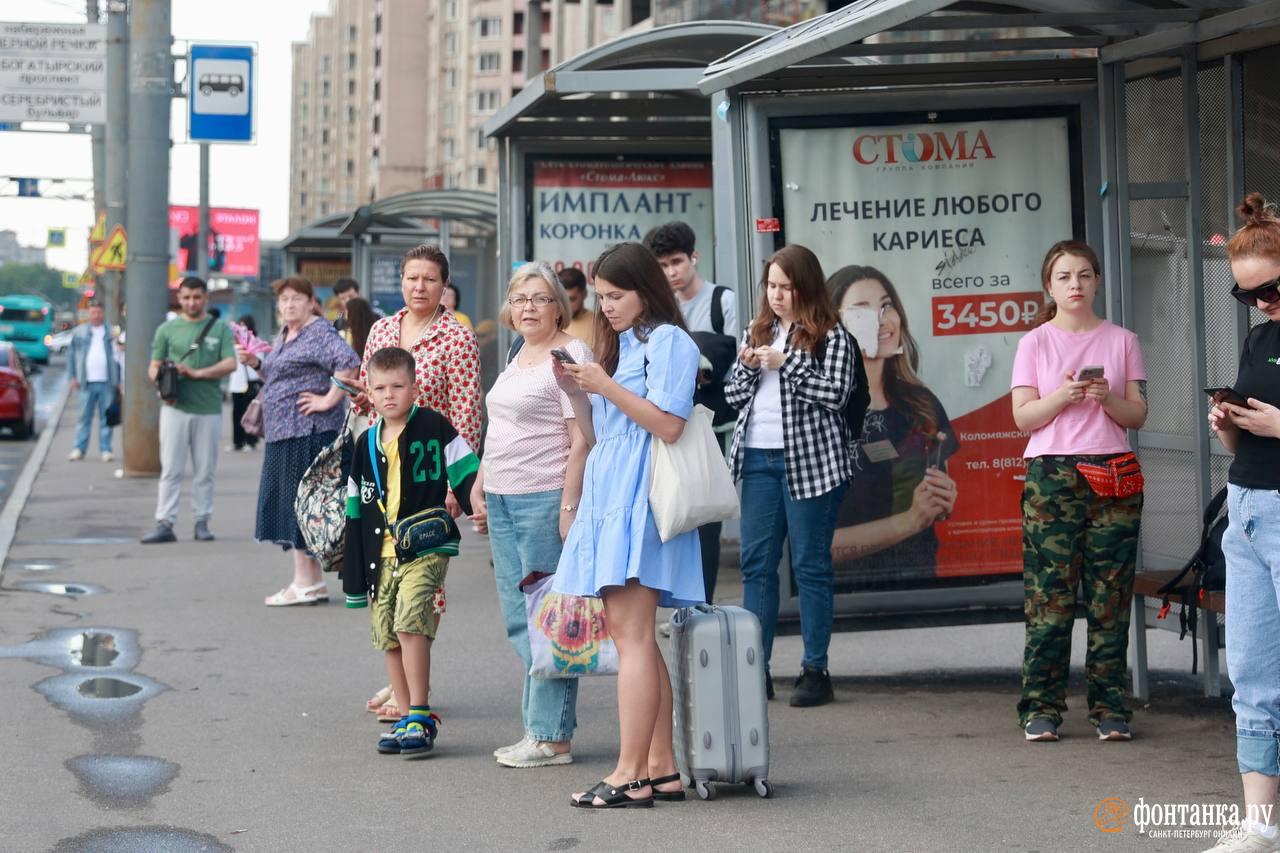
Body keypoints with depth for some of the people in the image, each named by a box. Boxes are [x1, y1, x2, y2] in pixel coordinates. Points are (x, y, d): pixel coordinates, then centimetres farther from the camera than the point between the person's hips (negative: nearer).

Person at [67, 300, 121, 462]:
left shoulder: (112, 333, 5)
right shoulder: (79, 332, 8)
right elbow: (71, 354, 11)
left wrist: (118, 381, -1)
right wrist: (73, 376, 3)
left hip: (107, 382, -1)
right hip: (87, 382, 1)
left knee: (106, 417, 2)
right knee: (84, 417, 2)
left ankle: (106, 449, 6)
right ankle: (79, 449, 4)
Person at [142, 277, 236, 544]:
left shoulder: (220, 329, 7)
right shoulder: (167, 329, 9)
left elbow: (230, 363, -4)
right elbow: (154, 366, 9)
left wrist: (196, 373, -14)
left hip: (209, 409, 0)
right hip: (175, 407, 0)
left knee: (205, 471, 6)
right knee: (171, 469, -4)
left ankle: (202, 522, 14)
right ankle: (164, 524, -6)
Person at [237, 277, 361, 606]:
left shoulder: (319, 333, -12)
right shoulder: (284, 336, 18)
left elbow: (349, 363, -26)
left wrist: (328, 400, -22)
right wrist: (256, 363, 11)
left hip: (308, 432, -10)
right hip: (283, 432, 10)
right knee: (293, 505, 11)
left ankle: (306, 584, -5)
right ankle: (314, 582, 15)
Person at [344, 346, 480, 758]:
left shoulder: (433, 427, -4)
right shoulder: (367, 445, 11)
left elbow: (467, 476, 1)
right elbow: (356, 511, 14)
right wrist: (354, 575, 13)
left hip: (426, 548, -6)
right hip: (381, 553, 6)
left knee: (410, 623, -20)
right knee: (388, 634, 7)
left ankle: (420, 716, -13)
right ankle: (409, 717, 18)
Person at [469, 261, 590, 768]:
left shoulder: (570, 356, -10)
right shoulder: (519, 357, 18)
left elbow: (581, 440, -15)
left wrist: (569, 507, -21)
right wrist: (480, 484, 20)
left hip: (546, 499, -10)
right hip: (503, 500, 10)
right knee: (518, 618, 9)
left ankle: (551, 737, -3)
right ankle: (538, 727, 14)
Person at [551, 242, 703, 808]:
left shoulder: (668, 341, -3)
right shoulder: (617, 345, 22)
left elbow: (669, 425, -14)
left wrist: (606, 386, -12)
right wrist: (575, 391, 7)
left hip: (640, 497, -9)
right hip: (608, 498, 9)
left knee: (629, 632, -13)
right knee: (633, 635, 6)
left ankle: (630, 775, -14)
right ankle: (661, 769, 8)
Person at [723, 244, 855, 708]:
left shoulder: (829, 335, -2)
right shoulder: (757, 331, 15)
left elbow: (837, 392, -13)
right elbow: (733, 395, 16)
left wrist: (785, 363, -14)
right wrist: (748, 366, -4)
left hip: (809, 459, -5)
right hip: (757, 457, 6)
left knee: (810, 564, 0)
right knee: (756, 562, 5)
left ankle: (815, 670, 5)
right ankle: (756, 667, 9)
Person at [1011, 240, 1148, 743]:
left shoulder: (1121, 341, 10)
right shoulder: (1035, 343, 7)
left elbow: (1138, 416, 8)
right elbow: (1023, 417, 1)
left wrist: (1107, 398, -12)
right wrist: (1064, 394, -16)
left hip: (1114, 477, 1)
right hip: (1051, 476, -1)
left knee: (1110, 595, 0)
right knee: (1049, 594, -5)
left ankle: (1110, 706, 5)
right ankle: (1041, 708, 0)